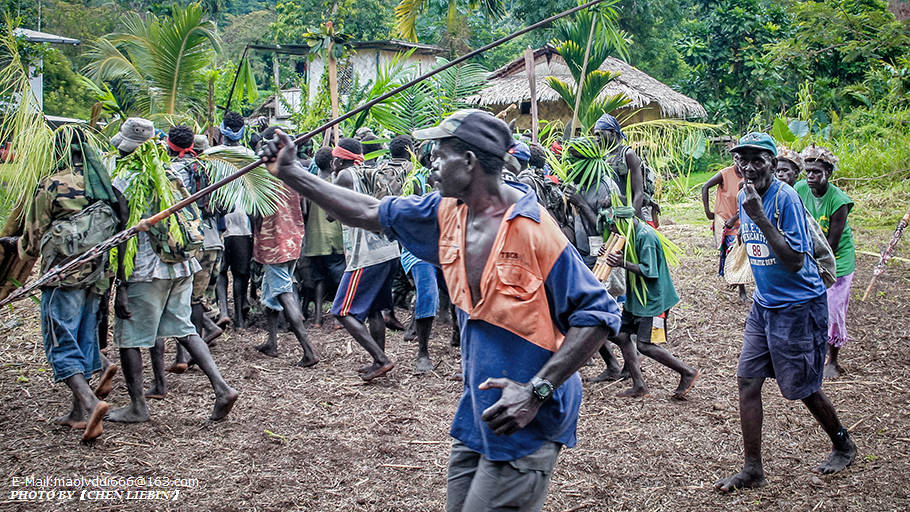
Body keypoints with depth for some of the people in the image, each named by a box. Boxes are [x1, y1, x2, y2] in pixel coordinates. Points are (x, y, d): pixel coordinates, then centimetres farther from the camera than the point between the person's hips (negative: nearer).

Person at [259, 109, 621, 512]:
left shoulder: (534, 230, -20)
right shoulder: (447, 215, 3)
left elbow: (599, 316, -19)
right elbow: (369, 213, 15)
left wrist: (536, 391, -25)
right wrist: (290, 173, 17)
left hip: (526, 424, -8)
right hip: (476, 416, 8)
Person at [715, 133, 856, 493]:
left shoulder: (785, 198, -21)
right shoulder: (744, 196, 3)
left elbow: (794, 261, -27)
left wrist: (759, 217, -32)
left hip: (799, 307, -7)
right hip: (764, 304, 7)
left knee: (802, 388, 6)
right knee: (747, 380, 0)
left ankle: (843, 445, 32)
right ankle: (753, 469, 7)